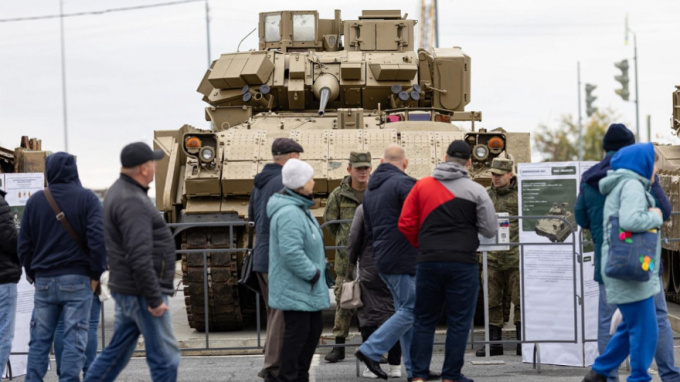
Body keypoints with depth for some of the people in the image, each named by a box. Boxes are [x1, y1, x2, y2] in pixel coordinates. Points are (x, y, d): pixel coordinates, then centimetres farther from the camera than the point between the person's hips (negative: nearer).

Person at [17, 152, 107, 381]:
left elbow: (24, 245, 8)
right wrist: (95, 274, -2)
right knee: (74, 340, -2)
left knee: (39, 341, 9)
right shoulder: (86, 199, -3)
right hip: (77, 279, -3)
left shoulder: (35, 201, 6)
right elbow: (97, 240, -11)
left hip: (44, 281, 3)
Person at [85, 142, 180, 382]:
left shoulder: (119, 191, 13)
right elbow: (139, 258, -26)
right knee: (165, 357, -3)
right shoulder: (133, 202, -21)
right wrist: (154, 299, -22)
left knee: (117, 353, 16)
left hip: (126, 289, 10)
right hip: (141, 292, -10)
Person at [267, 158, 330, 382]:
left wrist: (318, 270, 15)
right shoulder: (289, 213, -23)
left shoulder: (300, 208, 13)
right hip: (294, 287, -11)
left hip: (308, 288, 11)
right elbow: (291, 252, -29)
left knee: (314, 328, 17)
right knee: (297, 332, -7)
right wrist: (312, 273, -19)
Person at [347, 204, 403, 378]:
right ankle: (395, 365, 7)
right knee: (394, 313, 7)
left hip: (370, 268, -2)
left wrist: (352, 260, 10)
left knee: (369, 315, 4)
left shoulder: (363, 208, -6)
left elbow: (354, 238, -5)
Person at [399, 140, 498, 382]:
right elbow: (490, 230, -3)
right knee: (459, 321, 5)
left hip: (428, 261, 3)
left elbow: (406, 224, 3)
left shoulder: (422, 185, 4)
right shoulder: (475, 191, -4)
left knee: (424, 320, 12)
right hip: (462, 263, -3)